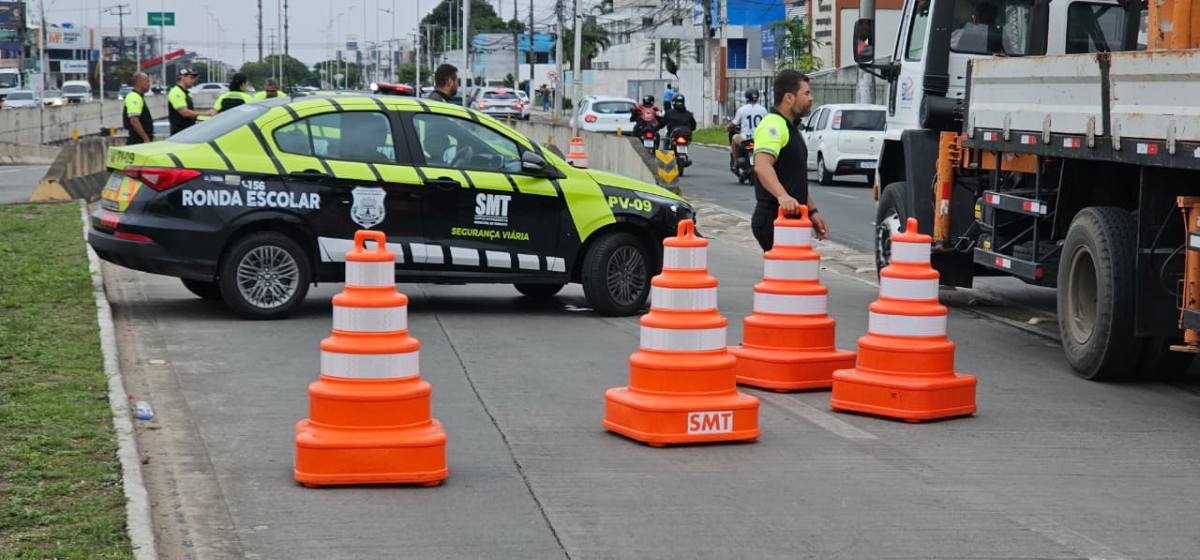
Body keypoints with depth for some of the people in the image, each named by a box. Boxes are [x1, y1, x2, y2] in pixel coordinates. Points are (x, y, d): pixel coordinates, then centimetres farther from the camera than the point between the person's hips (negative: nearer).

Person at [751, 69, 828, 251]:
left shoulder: (791, 127, 21)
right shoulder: (773, 125, -13)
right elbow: (762, 165, -31)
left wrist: (812, 212, 25)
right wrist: (782, 195, -45)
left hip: (790, 217, 10)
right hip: (774, 219, -10)